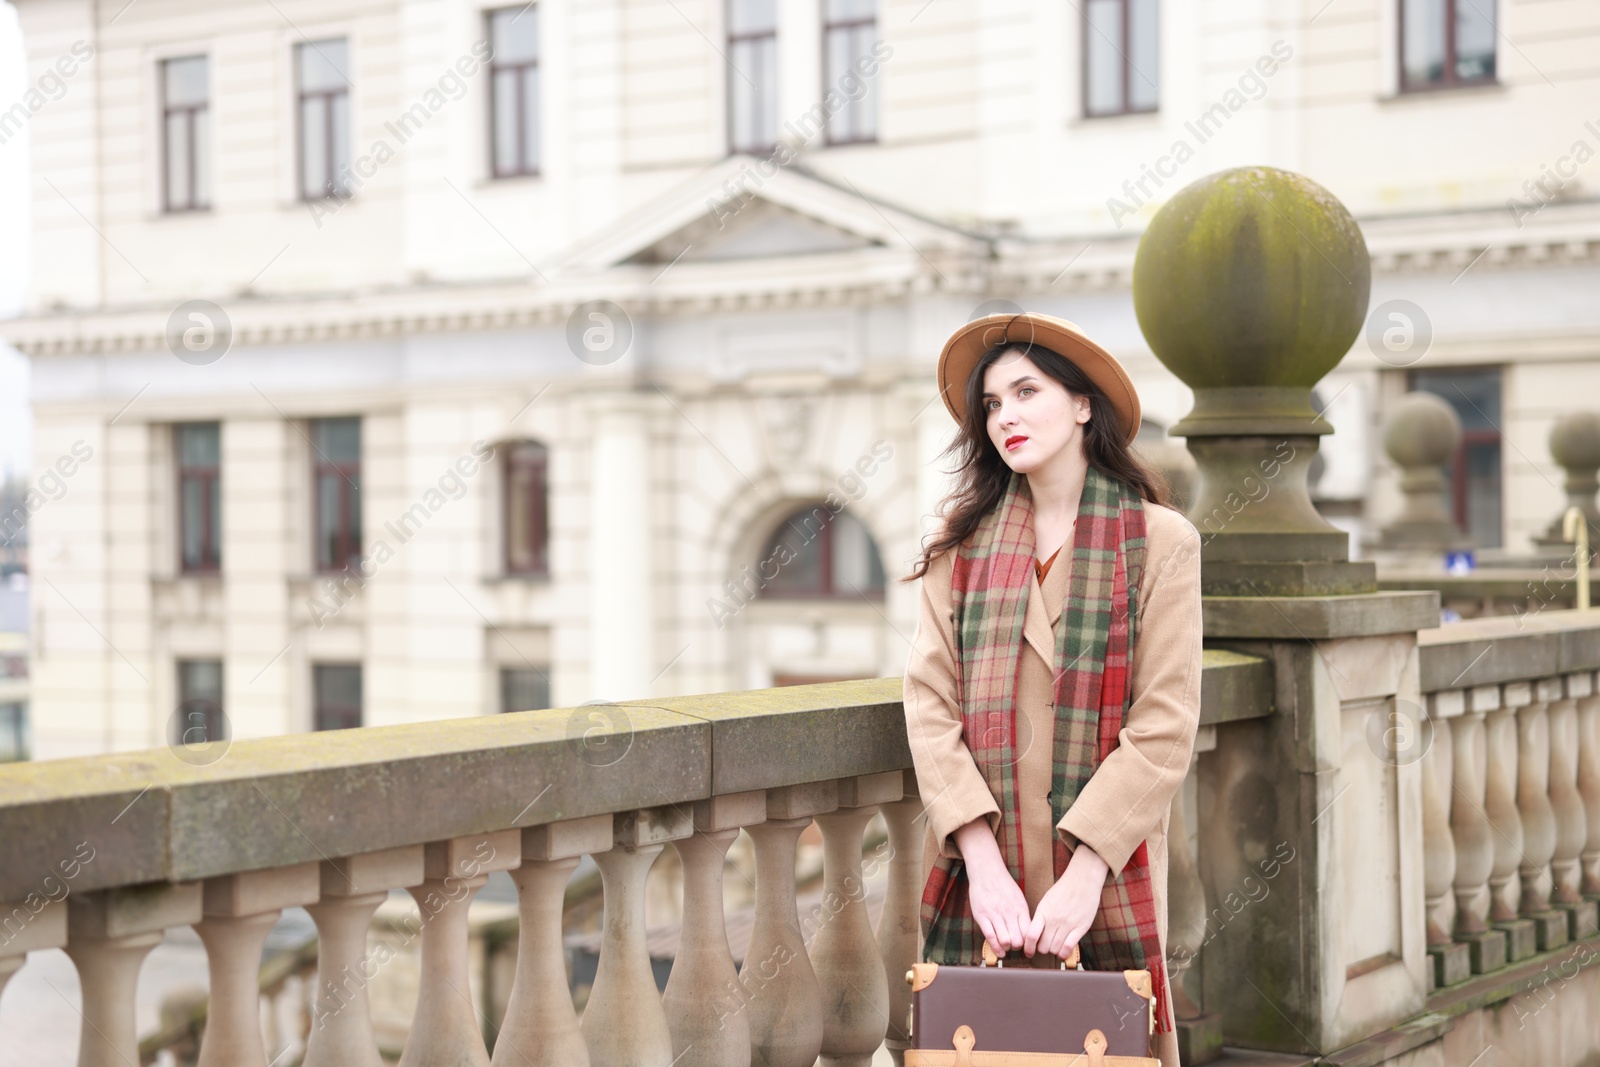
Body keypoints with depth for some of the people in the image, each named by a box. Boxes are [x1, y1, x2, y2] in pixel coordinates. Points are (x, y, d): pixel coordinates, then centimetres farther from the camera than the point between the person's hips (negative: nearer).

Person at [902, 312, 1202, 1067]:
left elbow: (1163, 730, -6)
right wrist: (982, 862, -13)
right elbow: (930, 704, -1)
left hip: (1104, 879, -2)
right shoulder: (961, 542, 7)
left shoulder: (1159, 543, 0)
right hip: (978, 874, 2)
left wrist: (1084, 873, -15)